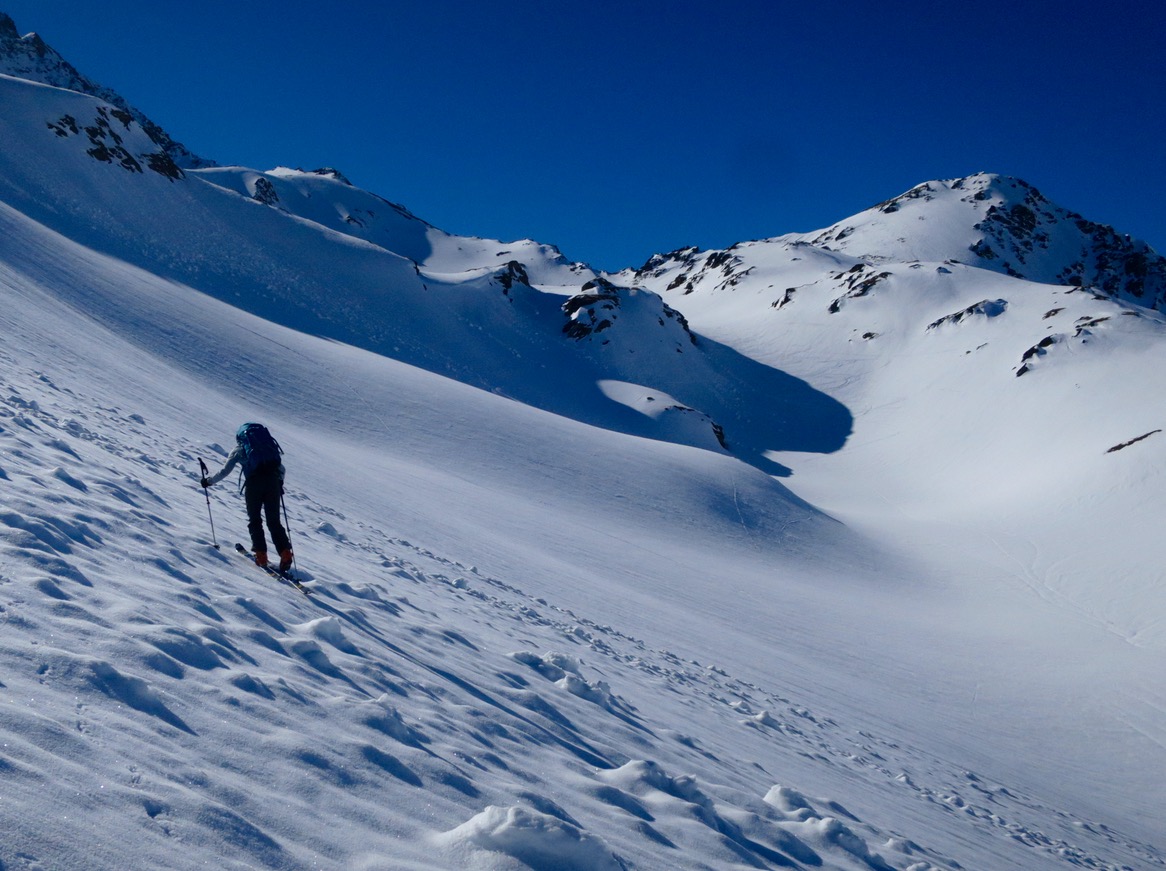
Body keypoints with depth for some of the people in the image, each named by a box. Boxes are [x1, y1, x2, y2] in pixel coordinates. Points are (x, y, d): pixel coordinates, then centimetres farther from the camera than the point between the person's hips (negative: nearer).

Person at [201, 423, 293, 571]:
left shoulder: (239, 449, 16)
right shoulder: (268, 443, 25)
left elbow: (225, 471, 13)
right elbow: (281, 468, 20)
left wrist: (209, 481, 27)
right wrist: (279, 483, 35)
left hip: (253, 484, -3)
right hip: (273, 482, 3)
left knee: (254, 520, 11)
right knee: (274, 521, 8)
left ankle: (261, 555, 0)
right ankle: (285, 554, -7)